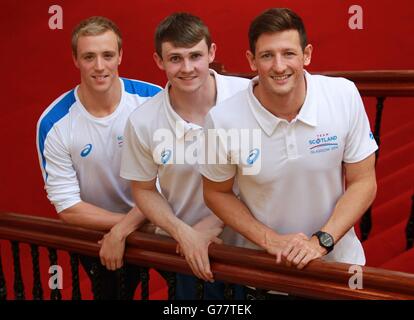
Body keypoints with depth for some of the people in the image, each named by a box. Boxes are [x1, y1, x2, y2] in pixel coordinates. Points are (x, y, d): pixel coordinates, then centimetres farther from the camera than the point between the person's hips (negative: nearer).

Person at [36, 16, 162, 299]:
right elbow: (67, 207, -17)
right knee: (112, 292, 23)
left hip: (152, 225, 0)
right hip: (96, 236, 0)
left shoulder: (152, 99, -20)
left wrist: (130, 223, -29)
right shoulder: (54, 125, -21)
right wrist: (134, 221, -22)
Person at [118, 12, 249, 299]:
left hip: (243, 240, 0)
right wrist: (183, 233, -15)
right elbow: (144, 190, -1)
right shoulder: (142, 122, -15)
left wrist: (215, 222, -14)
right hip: (178, 248, 1)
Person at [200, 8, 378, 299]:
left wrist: (321, 241, -20)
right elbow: (216, 193, -5)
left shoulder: (345, 96, -17)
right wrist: (270, 240, -14)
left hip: (337, 259, 1)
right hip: (263, 267, -1)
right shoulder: (223, 121, -20)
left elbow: (363, 182, -9)